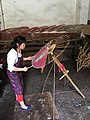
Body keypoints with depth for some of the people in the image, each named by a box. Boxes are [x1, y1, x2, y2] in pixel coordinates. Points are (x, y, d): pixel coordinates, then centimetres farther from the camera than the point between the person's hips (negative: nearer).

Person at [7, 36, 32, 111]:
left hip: (18, 72, 8)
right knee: (19, 88, 4)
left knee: (20, 86, 24)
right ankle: (23, 106, 21)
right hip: (13, 73, -8)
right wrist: (22, 69, -30)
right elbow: (11, 68, -32)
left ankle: (17, 98, 49)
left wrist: (27, 58, 0)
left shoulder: (19, 51, -6)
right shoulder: (12, 53, -33)